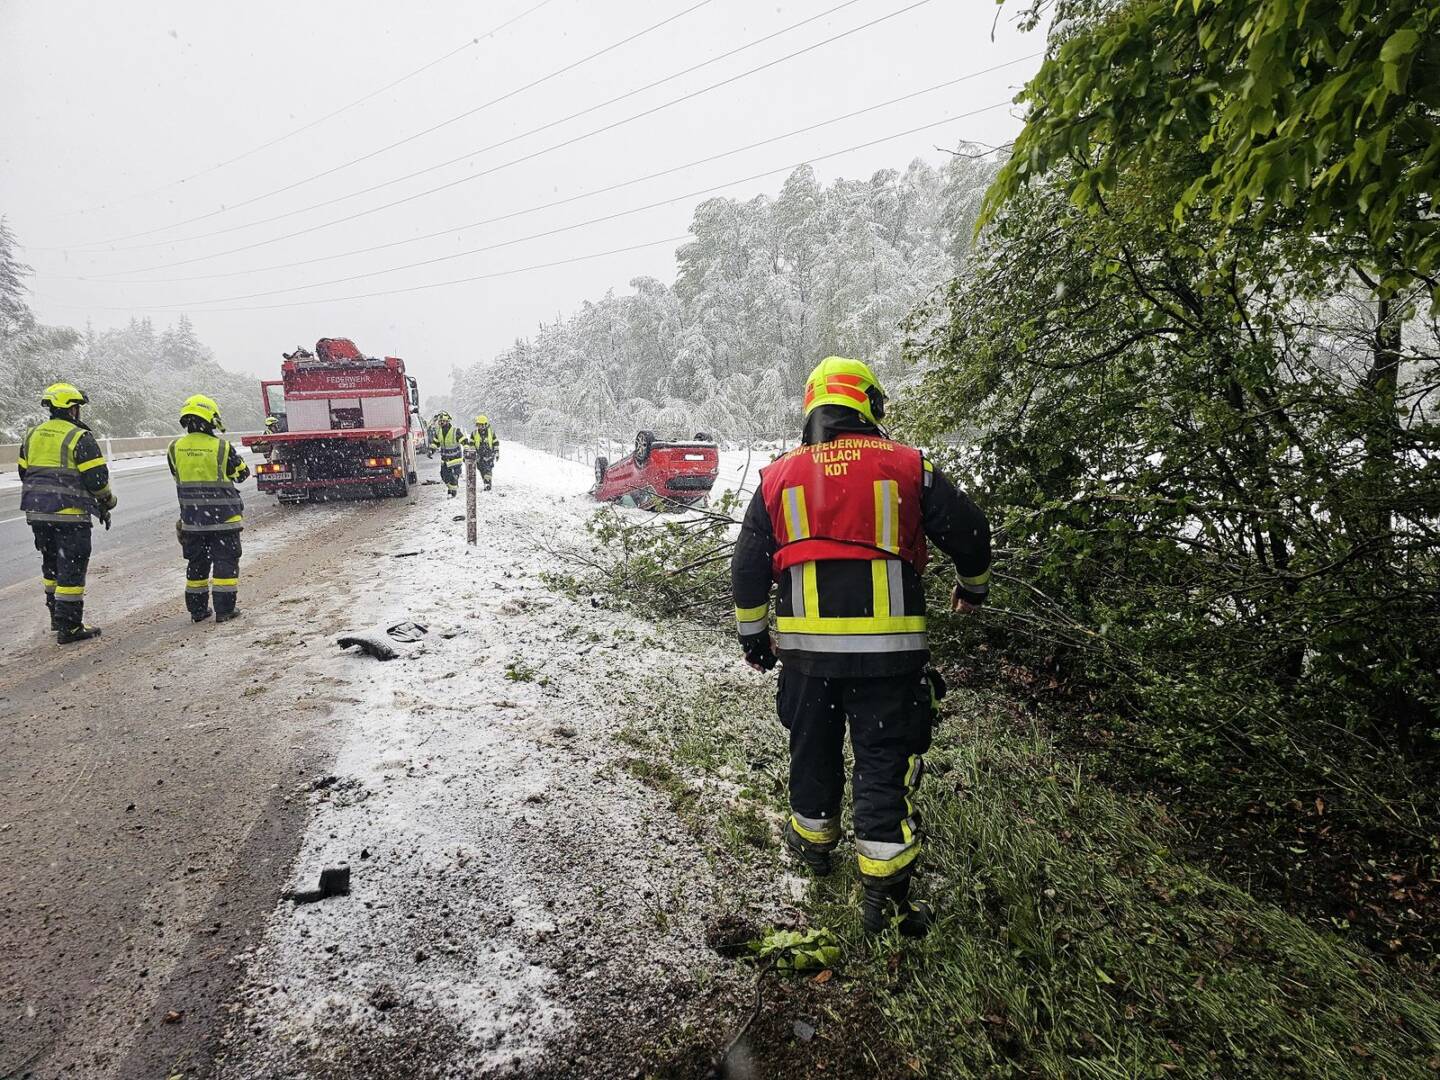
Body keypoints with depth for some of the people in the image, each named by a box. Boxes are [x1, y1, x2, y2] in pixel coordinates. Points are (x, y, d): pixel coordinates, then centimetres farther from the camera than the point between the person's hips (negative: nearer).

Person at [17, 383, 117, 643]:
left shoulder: (32, 435, 12)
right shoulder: (80, 438, -11)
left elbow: (24, 474, 17)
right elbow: (97, 477, -14)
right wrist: (107, 503, 3)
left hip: (37, 513, 7)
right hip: (69, 514, -7)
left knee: (52, 565, 20)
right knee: (72, 569, -2)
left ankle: (56, 617, 31)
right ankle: (69, 627, 0)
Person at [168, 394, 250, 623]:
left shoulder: (175, 449, -2)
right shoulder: (222, 448, -12)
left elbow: (178, 478, 11)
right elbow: (242, 474, 2)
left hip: (191, 519, 4)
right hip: (223, 517, -4)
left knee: (197, 563, 15)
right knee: (225, 562, 4)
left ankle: (197, 609, 20)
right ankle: (225, 609, 4)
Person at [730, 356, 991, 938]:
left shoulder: (778, 476, 4)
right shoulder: (907, 466, -2)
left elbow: (747, 567, 6)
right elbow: (969, 529, 3)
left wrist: (752, 635, 18)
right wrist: (973, 584, 23)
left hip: (806, 647, 2)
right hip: (889, 648, -2)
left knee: (813, 748, 21)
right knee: (885, 761, 7)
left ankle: (813, 838, 42)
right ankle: (884, 891, 12)